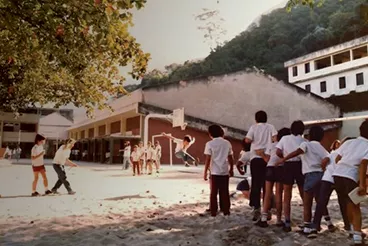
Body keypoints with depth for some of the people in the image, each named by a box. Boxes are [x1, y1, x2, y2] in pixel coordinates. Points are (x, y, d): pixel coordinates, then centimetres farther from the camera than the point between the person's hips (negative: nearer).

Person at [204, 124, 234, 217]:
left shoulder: (210, 144, -6)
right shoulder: (227, 143, 5)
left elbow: (208, 159, -9)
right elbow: (231, 158, 7)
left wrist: (205, 172, -3)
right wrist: (231, 169, 19)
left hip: (214, 172, -3)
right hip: (225, 171, 3)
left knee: (213, 192, 6)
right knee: (225, 192, 11)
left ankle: (213, 211, 8)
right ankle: (226, 210, 15)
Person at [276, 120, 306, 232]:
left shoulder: (284, 138, 7)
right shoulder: (304, 141, 7)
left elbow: (278, 152, -2)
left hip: (288, 165, 0)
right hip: (301, 165, 1)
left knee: (287, 196, 8)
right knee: (304, 195, 15)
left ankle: (287, 223, 5)